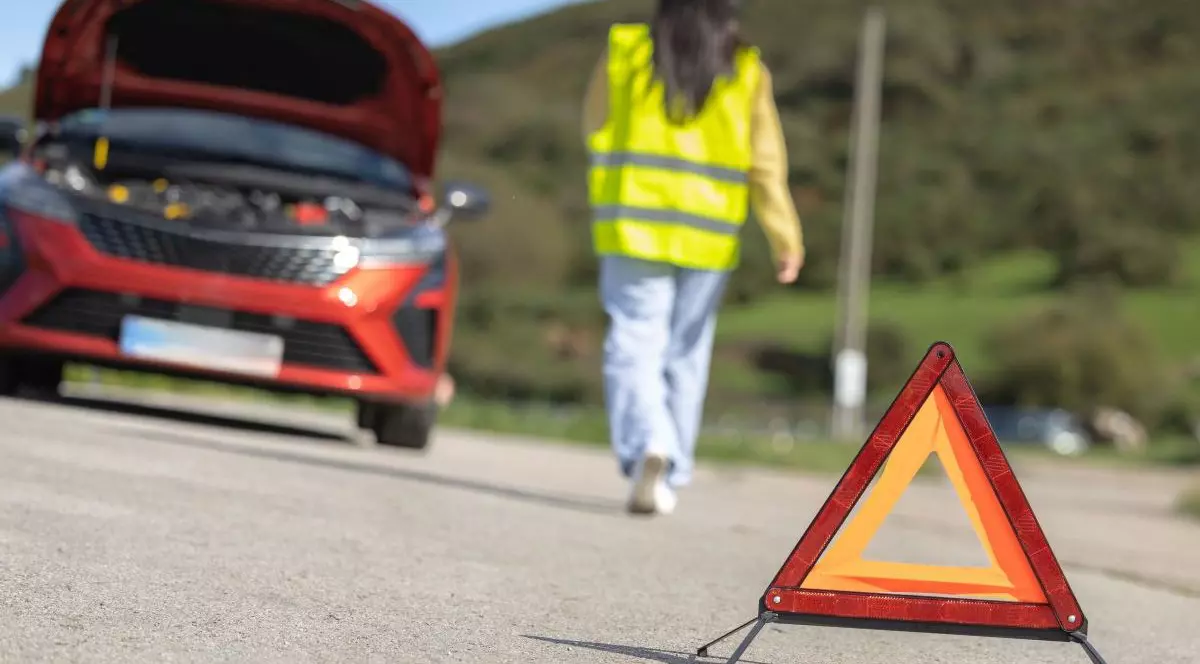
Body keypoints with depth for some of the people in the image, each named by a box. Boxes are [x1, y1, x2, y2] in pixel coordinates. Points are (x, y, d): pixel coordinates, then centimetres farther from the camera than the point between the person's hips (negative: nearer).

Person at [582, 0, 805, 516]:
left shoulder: (623, 55, 2)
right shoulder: (746, 73, 3)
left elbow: (596, 131, 11)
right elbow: (765, 166, 0)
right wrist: (786, 240, 4)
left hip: (634, 228, -1)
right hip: (707, 239, 1)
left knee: (635, 347, -2)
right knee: (684, 357, 11)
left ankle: (647, 448, -26)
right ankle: (669, 479, 16)